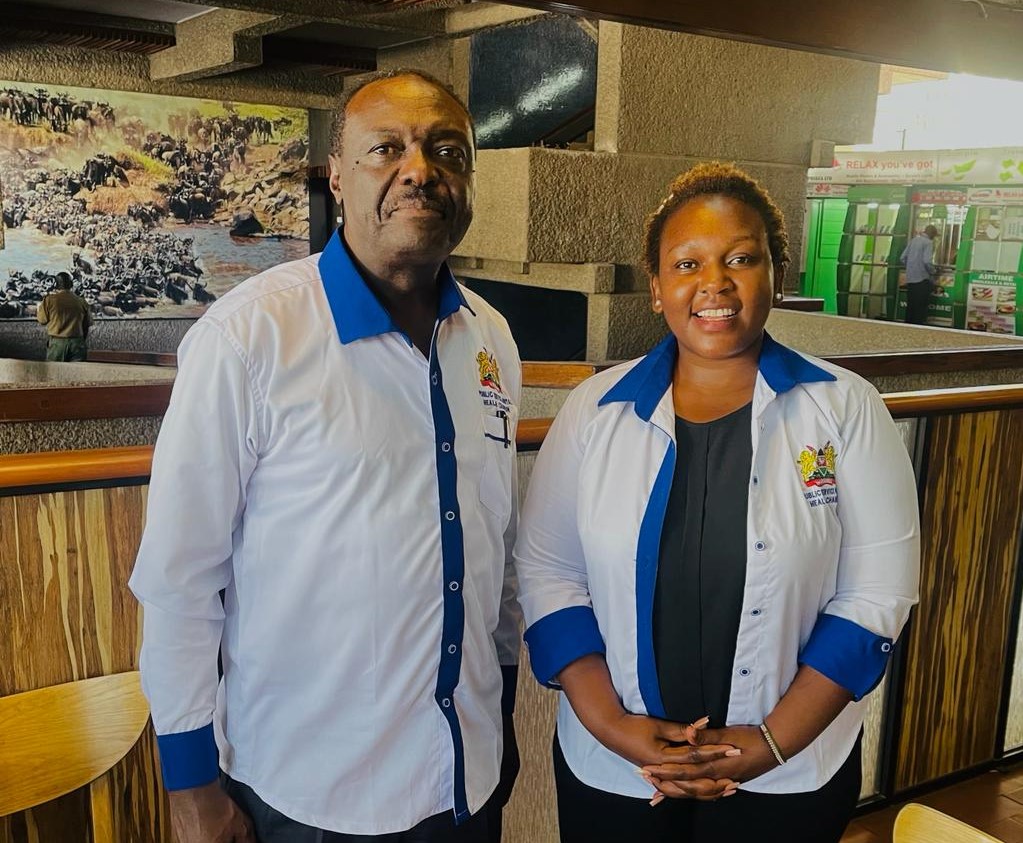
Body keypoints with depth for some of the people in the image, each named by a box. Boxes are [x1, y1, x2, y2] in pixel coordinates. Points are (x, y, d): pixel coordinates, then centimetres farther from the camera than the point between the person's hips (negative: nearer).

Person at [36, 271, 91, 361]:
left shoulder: (49, 299, -5)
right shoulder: (81, 302, 1)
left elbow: (42, 320, 4)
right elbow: (87, 324, 7)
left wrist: (39, 308, 23)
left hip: (56, 342, -1)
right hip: (77, 343, 1)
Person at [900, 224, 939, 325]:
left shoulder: (913, 240, 11)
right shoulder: (928, 242, -9)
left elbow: (903, 258, 10)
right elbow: (927, 261, -20)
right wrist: (933, 271, -3)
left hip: (910, 279, 7)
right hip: (922, 279, -7)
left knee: (910, 307, 12)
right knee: (920, 308, 0)